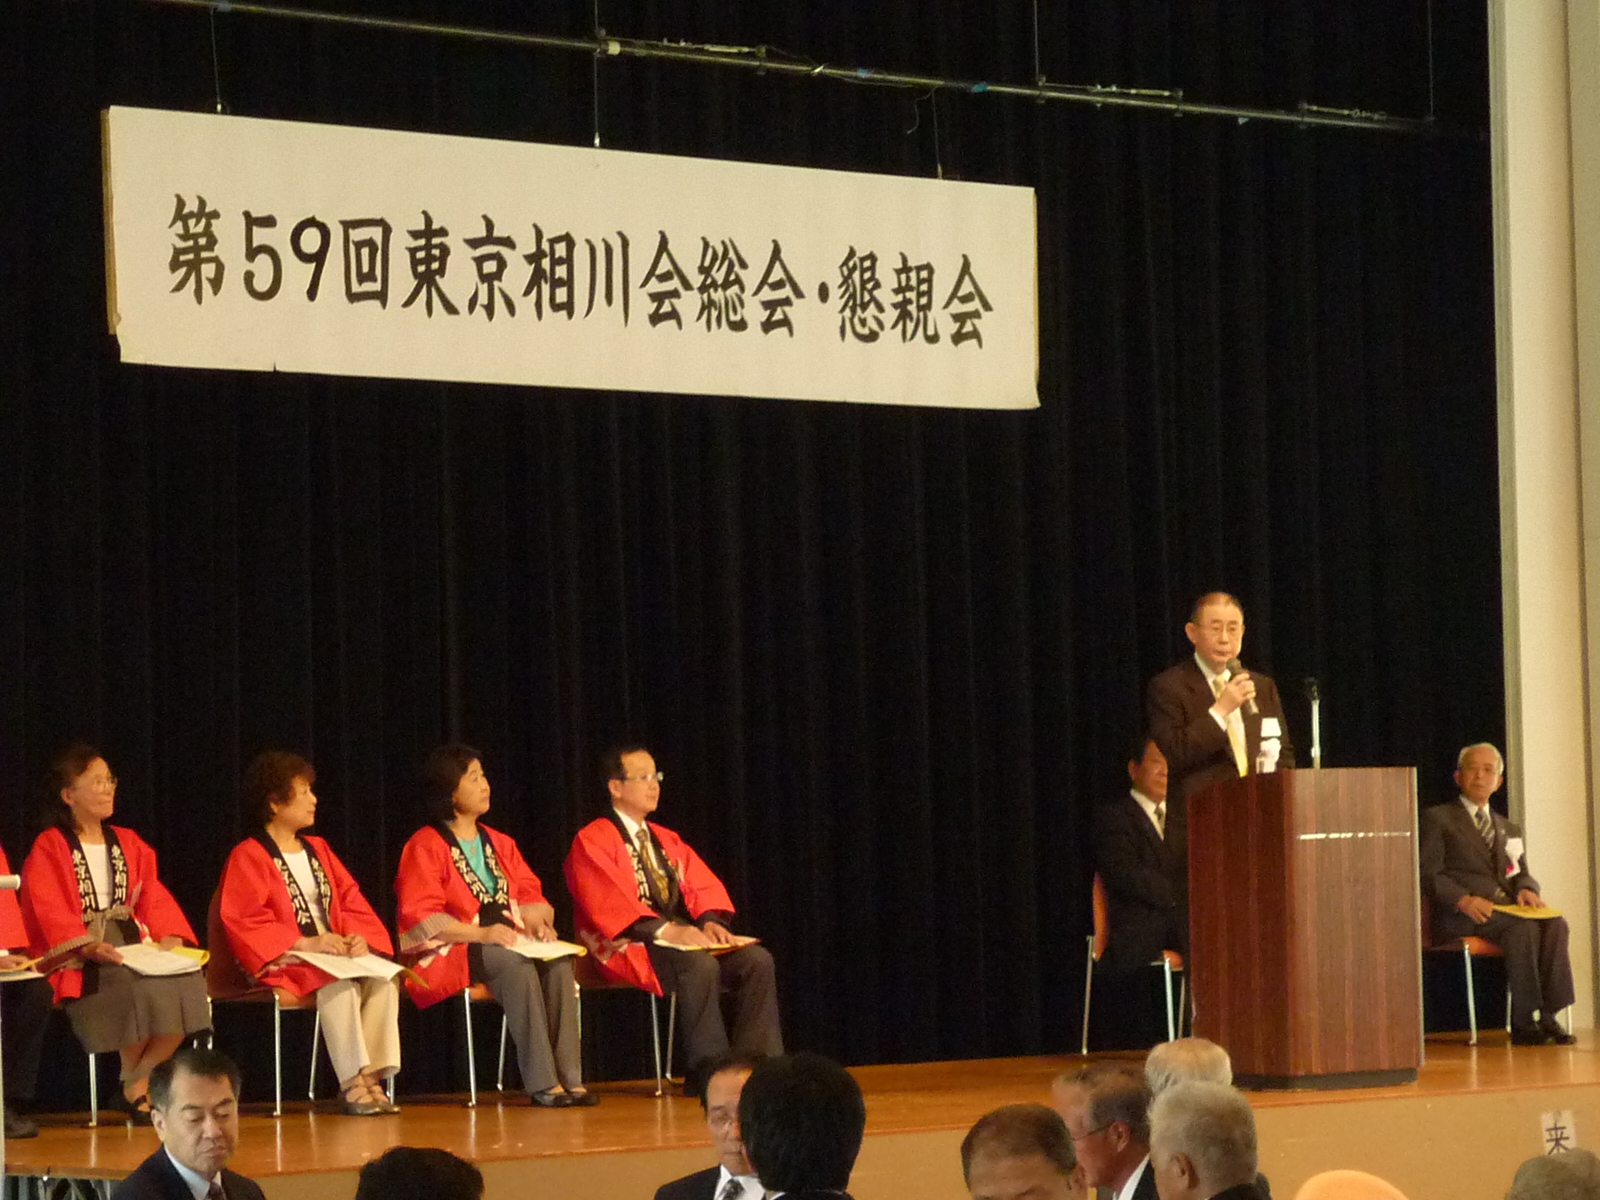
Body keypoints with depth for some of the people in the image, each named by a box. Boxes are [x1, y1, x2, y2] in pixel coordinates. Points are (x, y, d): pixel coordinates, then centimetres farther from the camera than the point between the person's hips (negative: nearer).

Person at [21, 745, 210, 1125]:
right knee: (142, 988, -34)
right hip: (79, 961, -5)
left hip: (133, 944, 5)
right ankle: (135, 1086, -12)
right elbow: (49, 914, -9)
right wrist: (89, 947, -26)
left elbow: (154, 897, 12)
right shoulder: (48, 849, 3)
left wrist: (169, 937, -10)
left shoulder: (128, 844, 21)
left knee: (188, 981, -25)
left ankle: (136, 1085, -13)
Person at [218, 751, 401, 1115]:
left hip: (337, 952, 6)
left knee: (383, 975, -24)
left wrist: (359, 938, -6)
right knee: (338, 982, -35)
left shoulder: (317, 849, 22)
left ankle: (372, 1077, -26)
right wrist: (305, 943, -21)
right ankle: (352, 1082, -33)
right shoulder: (247, 857, -1)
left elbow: (352, 903, 17)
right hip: (283, 962, -6)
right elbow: (243, 922, -13)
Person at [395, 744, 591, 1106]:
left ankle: (569, 1078, -31)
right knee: (517, 965, -35)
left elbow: (530, 894, 17)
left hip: (511, 940, 6)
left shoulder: (498, 843, 22)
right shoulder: (425, 847, 0)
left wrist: (538, 922, -7)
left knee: (559, 962, -26)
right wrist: (480, 933, -21)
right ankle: (542, 1083, -38)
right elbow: (420, 916, -11)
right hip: (452, 952, -6)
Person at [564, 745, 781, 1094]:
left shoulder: (667, 841, 22)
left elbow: (704, 886, 12)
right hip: (628, 947, -7)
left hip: (684, 939, 7)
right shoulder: (592, 842, -3)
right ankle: (707, 1073, -32)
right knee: (699, 965, -36)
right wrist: (667, 930, -28)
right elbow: (608, 904, -16)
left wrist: (711, 921, -12)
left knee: (757, 960, -16)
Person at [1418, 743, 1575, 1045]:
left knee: (1555, 924, -26)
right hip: (1457, 915, -5)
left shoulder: (1509, 830, 30)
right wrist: (1464, 899, -20)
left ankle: (1548, 1016, -31)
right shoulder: (1437, 819, 11)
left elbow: (1521, 873, 21)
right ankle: (1524, 1024, -34)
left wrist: (1526, 890, -5)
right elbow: (1427, 874, -1)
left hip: (1506, 906, 6)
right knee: (1523, 928, -34)